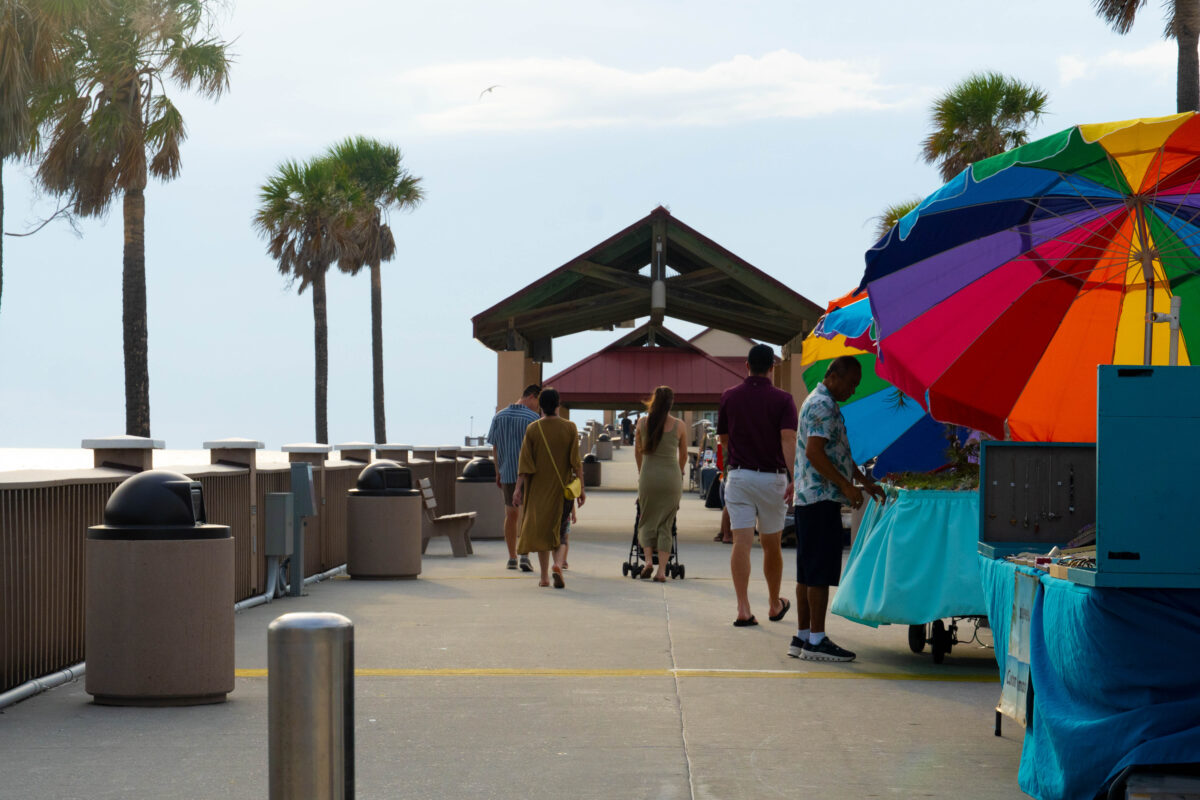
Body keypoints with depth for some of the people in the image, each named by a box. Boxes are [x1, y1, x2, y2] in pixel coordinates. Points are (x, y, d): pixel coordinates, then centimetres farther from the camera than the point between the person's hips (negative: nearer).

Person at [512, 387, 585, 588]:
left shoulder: (532, 429, -4)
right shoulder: (570, 428, -5)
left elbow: (525, 462, -7)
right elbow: (576, 461, -6)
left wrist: (518, 488, -5)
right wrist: (581, 488, 0)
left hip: (538, 487, 1)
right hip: (562, 487, -1)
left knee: (540, 529, 12)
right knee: (560, 531, 6)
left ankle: (544, 576, 11)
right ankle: (558, 564, -22)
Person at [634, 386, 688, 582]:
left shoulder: (643, 422, 2)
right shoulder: (679, 425, 0)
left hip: (648, 477, 0)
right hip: (671, 477, 0)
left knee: (647, 521, 14)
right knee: (665, 525, 6)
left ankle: (648, 560, -5)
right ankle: (662, 570, -1)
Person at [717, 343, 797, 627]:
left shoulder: (729, 397, 5)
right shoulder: (782, 399, -3)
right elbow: (788, 438, -16)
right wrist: (792, 477, -21)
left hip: (738, 475, 1)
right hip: (772, 476, -1)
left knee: (742, 542, -5)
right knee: (771, 545, 12)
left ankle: (743, 608, -14)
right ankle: (775, 605, 28)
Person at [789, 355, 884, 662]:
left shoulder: (825, 404, 21)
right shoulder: (823, 406, -13)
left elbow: (839, 454, 28)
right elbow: (814, 453, -22)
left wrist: (867, 482, 24)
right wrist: (846, 486, -18)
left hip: (808, 499, 11)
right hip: (821, 499, -11)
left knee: (808, 573, 11)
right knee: (820, 571, -8)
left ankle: (803, 637, 13)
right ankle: (816, 641, -7)